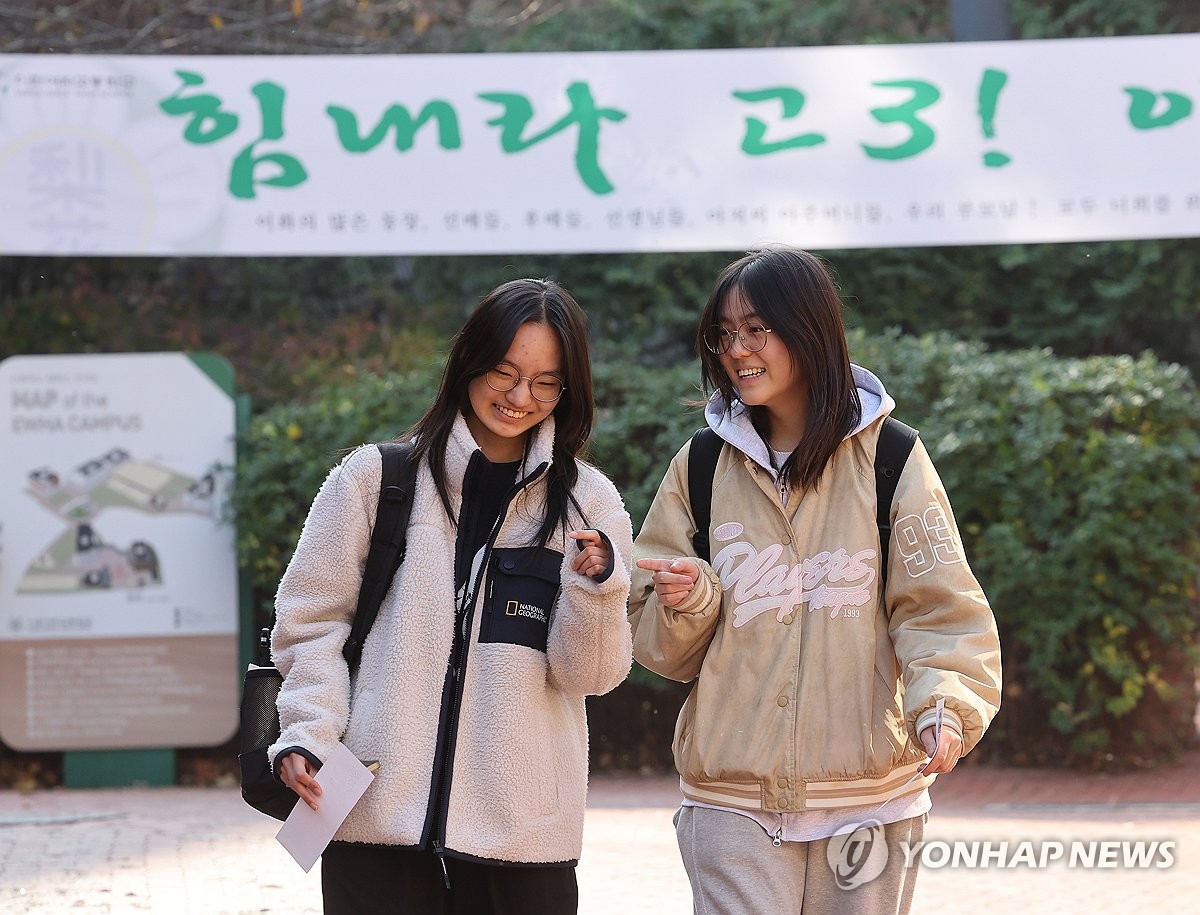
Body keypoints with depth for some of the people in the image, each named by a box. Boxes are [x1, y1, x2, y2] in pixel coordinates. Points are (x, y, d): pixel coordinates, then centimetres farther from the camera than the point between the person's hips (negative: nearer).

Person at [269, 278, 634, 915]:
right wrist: (308, 736, -9)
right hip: (379, 815, -1)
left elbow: (587, 675, 2)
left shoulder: (590, 503, 7)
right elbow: (311, 624, 5)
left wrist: (595, 586, -15)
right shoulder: (374, 479, 3)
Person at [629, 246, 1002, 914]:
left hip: (871, 799, -1)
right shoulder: (702, 465, 6)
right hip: (734, 803, 1)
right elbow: (660, 642, 10)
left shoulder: (888, 458, -1)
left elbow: (938, 606, -6)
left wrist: (945, 704, -24)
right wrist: (688, 604, -12)